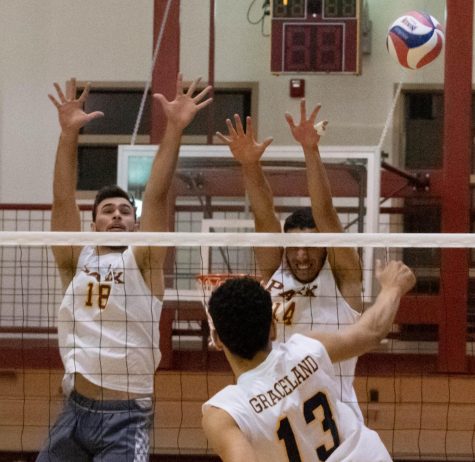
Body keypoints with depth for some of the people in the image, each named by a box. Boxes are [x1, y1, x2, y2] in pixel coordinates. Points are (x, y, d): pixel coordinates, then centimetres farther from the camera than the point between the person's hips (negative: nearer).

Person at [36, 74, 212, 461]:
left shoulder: (143, 261, 4)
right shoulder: (76, 260, 10)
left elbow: (156, 196, -6)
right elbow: (63, 200, 0)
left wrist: (174, 129, -16)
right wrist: (69, 134, -11)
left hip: (127, 416, -3)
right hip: (76, 411, 3)